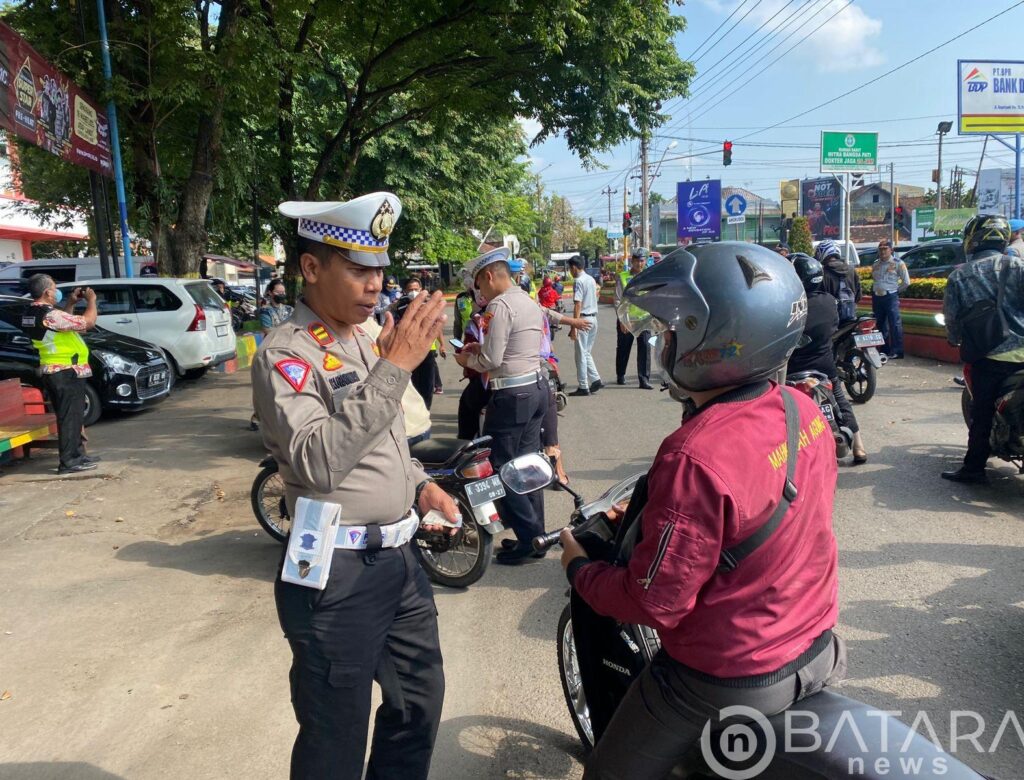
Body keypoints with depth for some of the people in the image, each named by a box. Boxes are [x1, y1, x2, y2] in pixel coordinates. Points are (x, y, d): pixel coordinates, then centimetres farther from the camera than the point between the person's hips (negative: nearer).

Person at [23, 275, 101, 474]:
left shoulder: (31, 314, 9)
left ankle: (77, 454, 27)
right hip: (67, 372, -10)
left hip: (52, 371, 10)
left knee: (71, 416, 18)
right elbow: (88, 322, -22)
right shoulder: (49, 315, -21)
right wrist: (91, 300, -7)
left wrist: (70, 303, 16)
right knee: (71, 417, -4)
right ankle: (69, 461, -1)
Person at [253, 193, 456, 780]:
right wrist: (394, 369, -31)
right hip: (339, 574, -8)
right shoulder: (285, 353, -15)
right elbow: (318, 461, -31)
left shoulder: (367, 337, 10)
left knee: (421, 700, 24)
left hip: (400, 556, 8)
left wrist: (419, 484, 5)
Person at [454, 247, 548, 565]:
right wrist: (482, 347, 16)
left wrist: (467, 360, 0)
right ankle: (536, 535, 22)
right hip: (537, 386, 9)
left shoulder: (500, 305, -16)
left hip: (512, 395, -9)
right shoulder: (530, 302, 13)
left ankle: (528, 538, 5)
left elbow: (491, 361, -19)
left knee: (502, 468, 1)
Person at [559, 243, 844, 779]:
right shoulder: (804, 410, -7)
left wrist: (578, 568, -8)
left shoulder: (695, 458, -33)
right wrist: (653, 510, 18)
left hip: (730, 682, -7)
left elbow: (656, 601, -26)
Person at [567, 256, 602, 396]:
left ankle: (583, 387, 2)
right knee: (587, 353, 17)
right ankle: (595, 380, 9)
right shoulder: (591, 279, 13)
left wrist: (574, 326, -19)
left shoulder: (578, 281, -13)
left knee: (581, 354, -1)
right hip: (594, 318, 8)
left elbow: (578, 305, -19)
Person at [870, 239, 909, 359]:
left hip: (891, 297, -6)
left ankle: (897, 351, -9)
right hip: (877, 297, 6)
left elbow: (906, 281, -2)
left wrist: (896, 290, 1)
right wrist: (874, 291, 12)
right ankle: (884, 350, 22)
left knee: (895, 324, -9)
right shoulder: (875, 264, 13)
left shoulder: (898, 263, -4)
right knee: (880, 325, 12)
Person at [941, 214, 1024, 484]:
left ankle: (974, 467, 13)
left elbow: (951, 316, 3)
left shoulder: (959, 275, 1)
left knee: (982, 414, 8)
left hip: (988, 358, 0)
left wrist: (956, 339, 21)